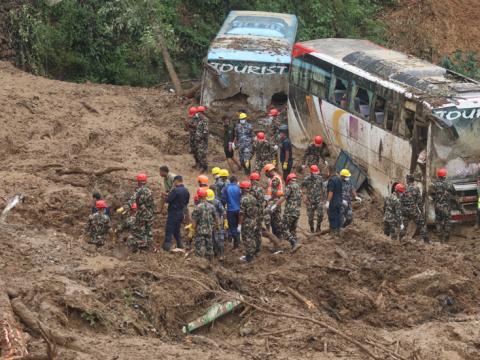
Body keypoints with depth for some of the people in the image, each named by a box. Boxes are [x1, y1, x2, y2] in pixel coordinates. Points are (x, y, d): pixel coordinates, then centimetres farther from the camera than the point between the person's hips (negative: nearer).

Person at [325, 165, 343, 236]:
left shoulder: (331, 180, -19)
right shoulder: (339, 178, 8)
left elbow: (331, 192, -22)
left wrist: (328, 202, -19)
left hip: (332, 202, -8)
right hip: (339, 201, 8)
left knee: (332, 217, -2)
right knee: (338, 216, 13)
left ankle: (333, 231, 0)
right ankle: (338, 230, 19)